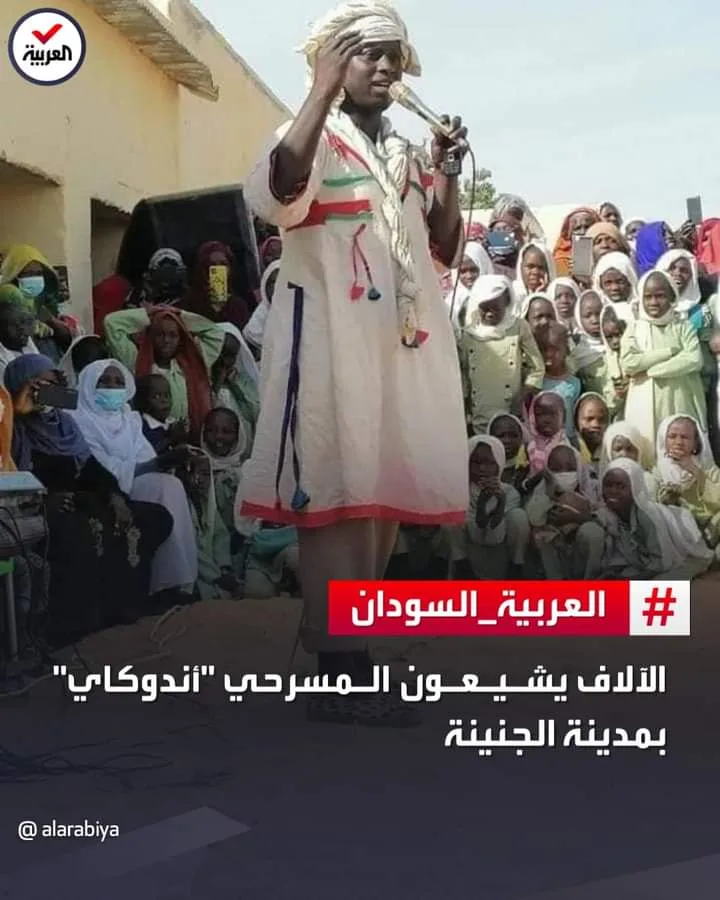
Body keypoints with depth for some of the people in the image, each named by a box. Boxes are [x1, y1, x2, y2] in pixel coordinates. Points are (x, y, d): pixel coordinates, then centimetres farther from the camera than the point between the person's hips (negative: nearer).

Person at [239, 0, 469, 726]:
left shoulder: (405, 155, 22)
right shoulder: (315, 137, 1)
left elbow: (444, 251, 20)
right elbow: (281, 191, -23)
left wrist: (446, 171, 8)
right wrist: (323, 87, -21)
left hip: (402, 345, 8)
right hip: (331, 340, -7)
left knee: (384, 496, 8)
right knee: (335, 497, -12)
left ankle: (353, 659, 16)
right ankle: (341, 675, -12)